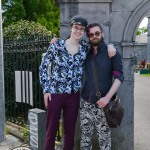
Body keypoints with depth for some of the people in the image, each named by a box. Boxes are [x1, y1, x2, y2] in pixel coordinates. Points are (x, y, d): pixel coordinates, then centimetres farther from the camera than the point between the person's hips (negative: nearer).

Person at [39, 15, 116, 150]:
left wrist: (110, 46, -6)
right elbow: (43, 67, 0)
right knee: (51, 130, 6)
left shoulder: (85, 49, 4)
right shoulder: (56, 45, -4)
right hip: (55, 93, -3)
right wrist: (46, 89, -5)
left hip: (73, 95, 3)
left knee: (70, 131, 12)